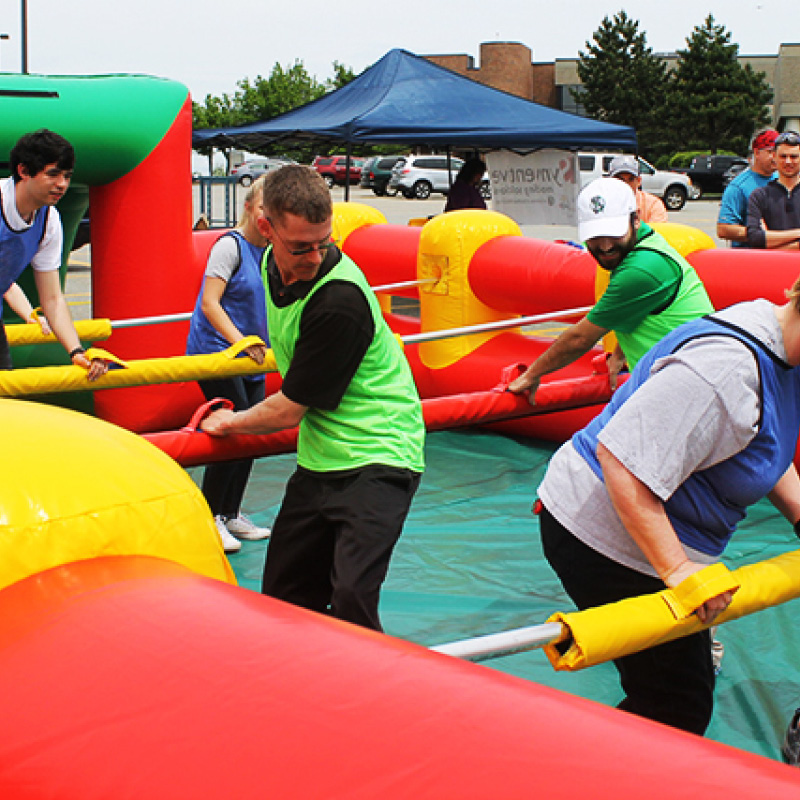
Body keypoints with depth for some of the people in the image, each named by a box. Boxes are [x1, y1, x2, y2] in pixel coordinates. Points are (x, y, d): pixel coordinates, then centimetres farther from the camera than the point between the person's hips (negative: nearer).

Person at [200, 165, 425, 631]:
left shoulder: (340, 300, -26)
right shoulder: (273, 264, 0)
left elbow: (289, 410, -15)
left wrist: (230, 422, 2)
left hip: (377, 458, -8)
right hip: (320, 460, 8)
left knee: (350, 596, -24)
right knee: (282, 598, 10)